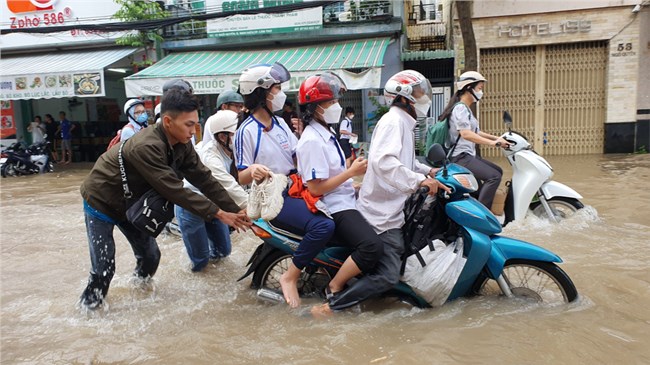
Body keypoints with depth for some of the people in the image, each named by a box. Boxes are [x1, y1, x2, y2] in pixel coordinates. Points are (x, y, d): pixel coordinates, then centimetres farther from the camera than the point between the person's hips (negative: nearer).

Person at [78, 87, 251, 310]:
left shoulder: (181, 145, -13)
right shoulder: (146, 147, -37)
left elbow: (204, 179, -13)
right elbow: (174, 190, -38)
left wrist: (236, 211, -19)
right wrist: (218, 213, -34)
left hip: (130, 203, 7)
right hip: (101, 202, -7)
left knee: (150, 256, 6)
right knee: (104, 266, -8)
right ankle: (89, 308, 16)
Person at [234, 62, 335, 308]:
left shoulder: (280, 123, 11)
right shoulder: (247, 131, -10)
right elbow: (242, 178, -10)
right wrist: (252, 170, -31)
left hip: (295, 188, 8)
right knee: (323, 226, -27)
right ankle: (290, 277, -11)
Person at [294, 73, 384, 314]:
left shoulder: (326, 133, 14)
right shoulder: (312, 141, -18)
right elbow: (315, 188, -22)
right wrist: (352, 172, -17)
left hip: (345, 199, 11)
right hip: (333, 207, -11)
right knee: (373, 247, -27)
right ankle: (334, 288, -8)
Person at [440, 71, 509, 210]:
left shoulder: (466, 109, 19)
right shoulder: (460, 108, -14)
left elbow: (476, 132, 21)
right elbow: (466, 134, -28)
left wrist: (496, 138, 7)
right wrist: (493, 143, -30)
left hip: (468, 155, 11)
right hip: (461, 157, -11)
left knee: (498, 171, 17)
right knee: (494, 177, -21)